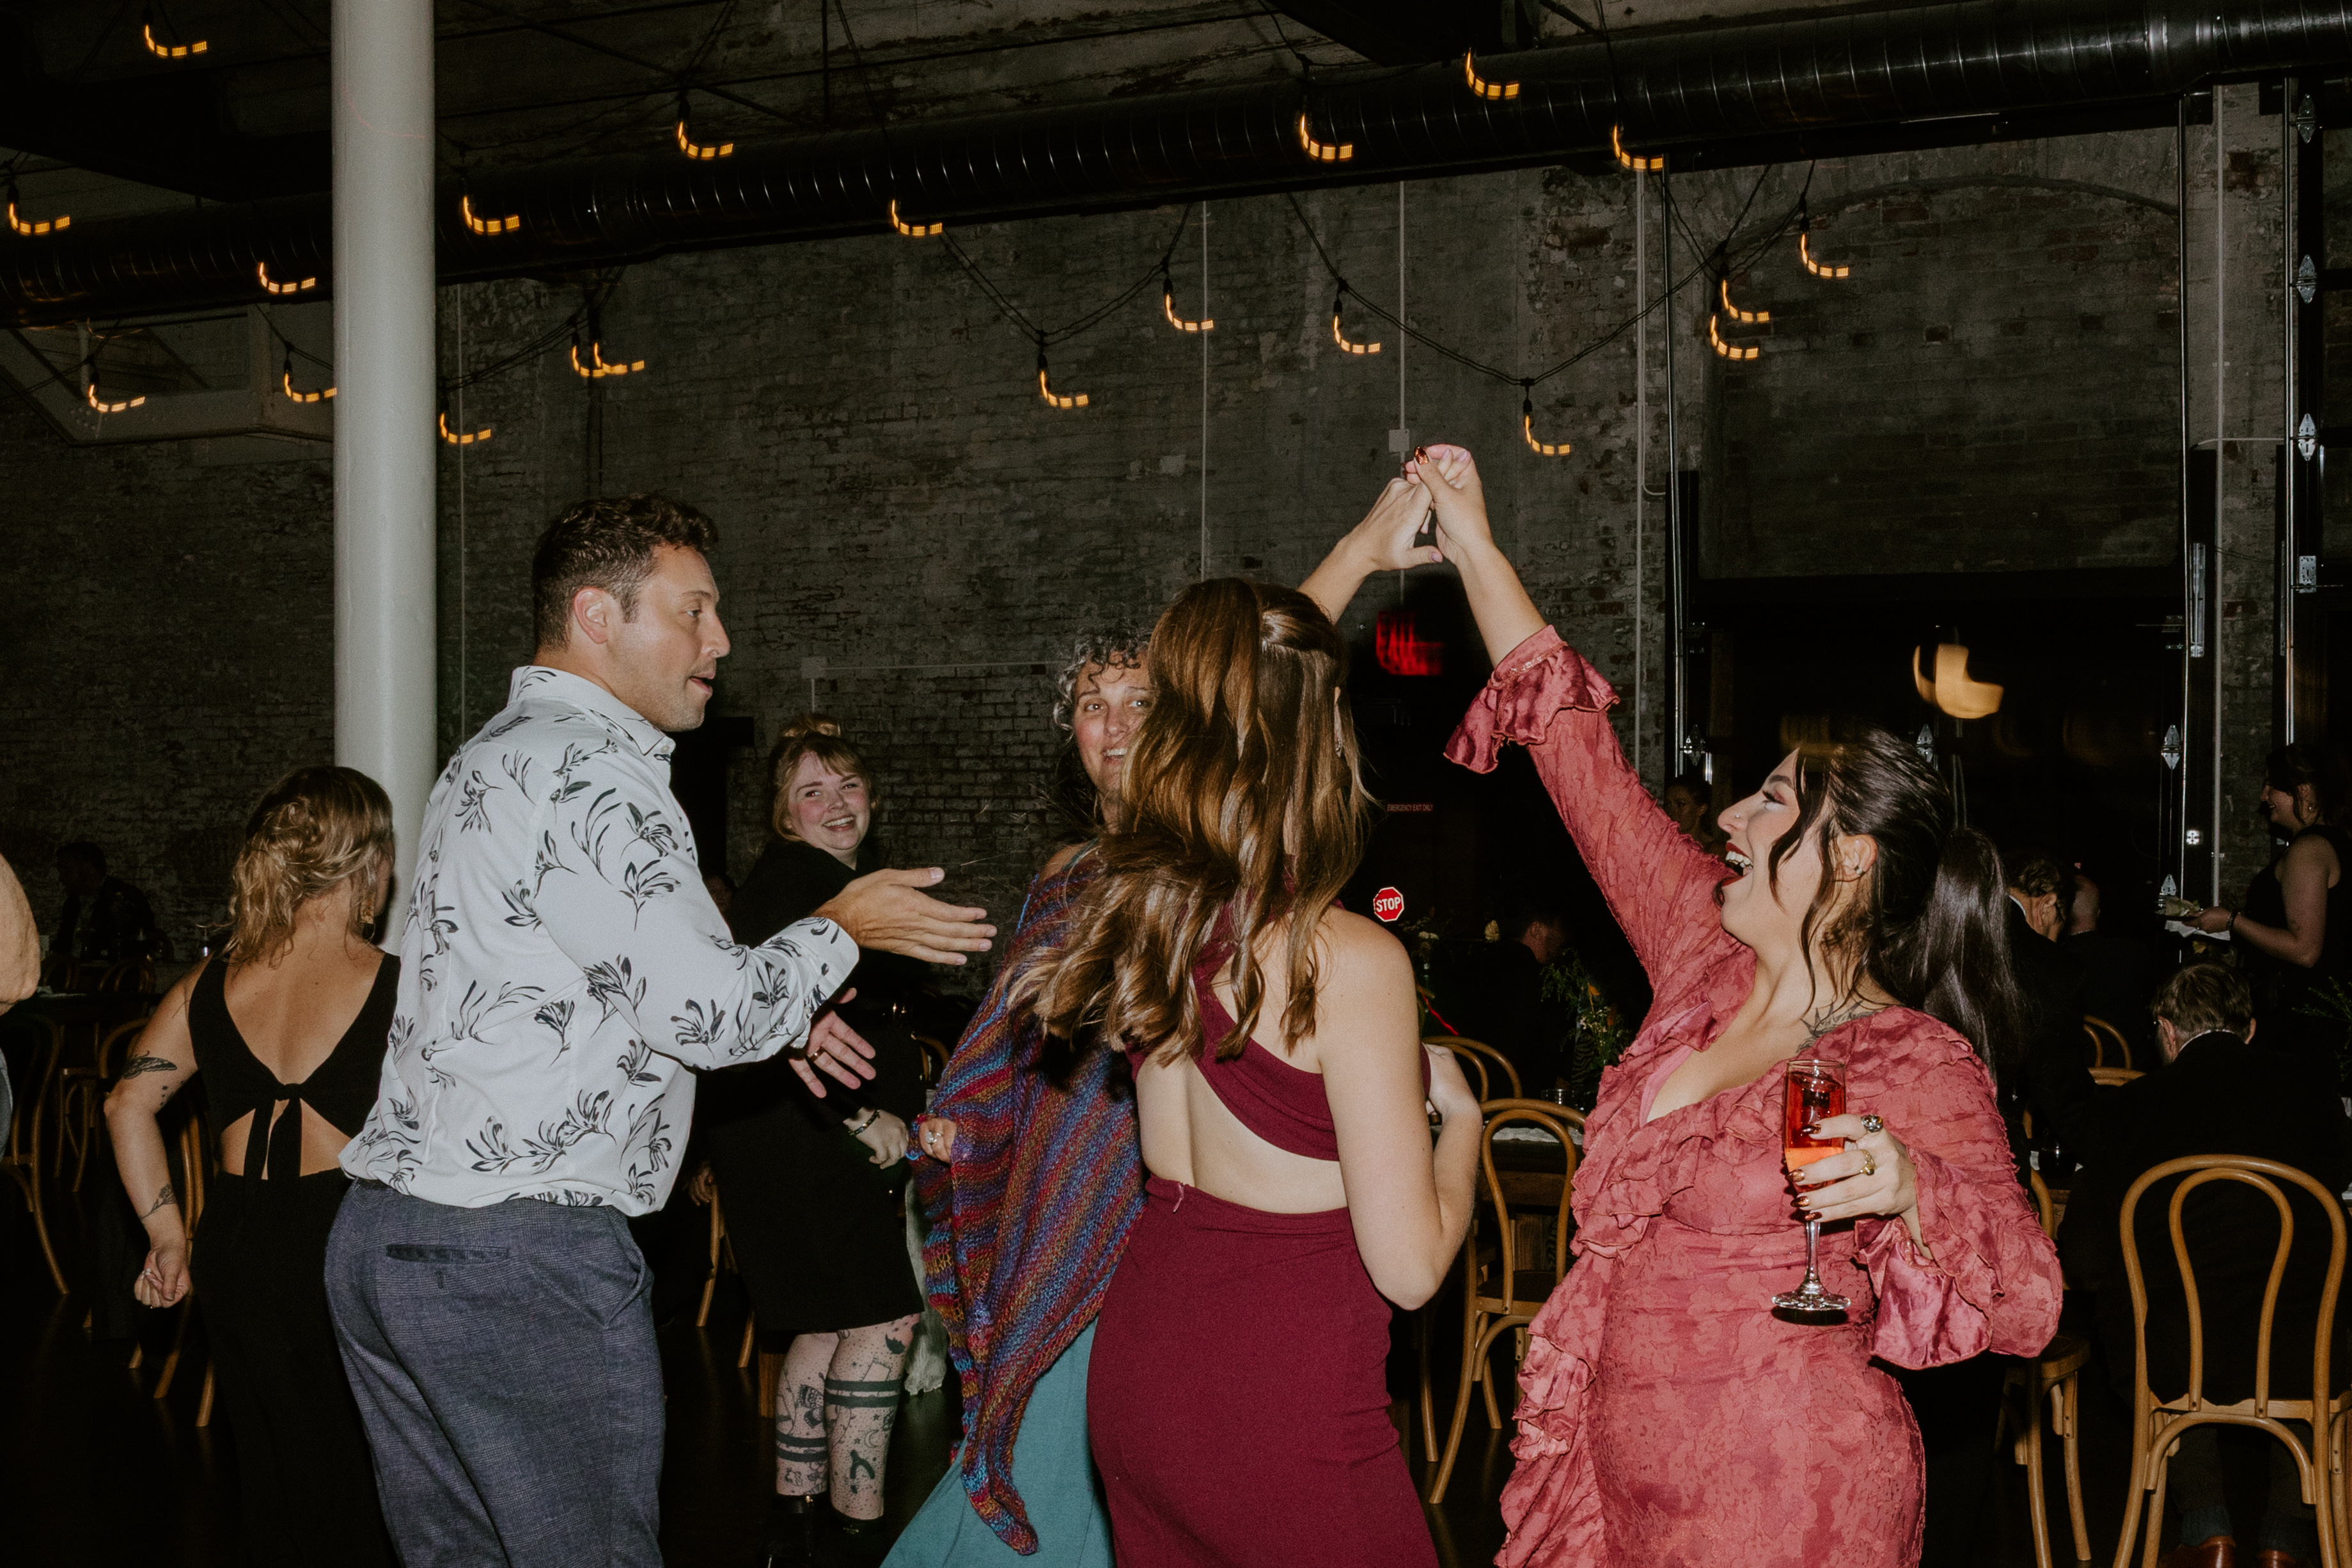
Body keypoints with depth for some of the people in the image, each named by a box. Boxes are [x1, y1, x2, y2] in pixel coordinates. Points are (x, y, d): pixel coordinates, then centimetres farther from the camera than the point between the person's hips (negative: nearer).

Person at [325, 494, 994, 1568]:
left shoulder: (492, 756, 19)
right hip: (522, 1258, -10)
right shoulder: (593, 772, -14)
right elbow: (708, 1010, -17)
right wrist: (839, 930, 0)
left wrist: (764, 1009, 23)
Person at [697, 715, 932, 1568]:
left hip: (845, 1139, 10)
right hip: (799, 1136, -10)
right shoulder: (791, 880, -15)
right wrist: (859, 1115, -23)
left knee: (825, 1324, 14)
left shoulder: (860, 875, 17)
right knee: (885, 1314, -11)